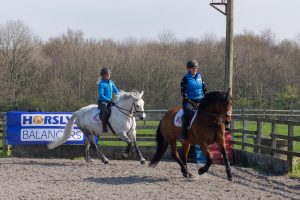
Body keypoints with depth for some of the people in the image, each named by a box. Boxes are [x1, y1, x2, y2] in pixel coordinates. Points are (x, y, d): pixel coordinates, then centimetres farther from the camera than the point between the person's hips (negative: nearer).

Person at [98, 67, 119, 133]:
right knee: (106, 111, -35)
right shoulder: (101, 84, -11)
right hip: (102, 102, -8)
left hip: (110, 101, 8)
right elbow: (101, 95, -17)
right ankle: (104, 127, -31)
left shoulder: (111, 82, 10)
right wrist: (109, 100, -25)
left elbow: (116, 91, 18)